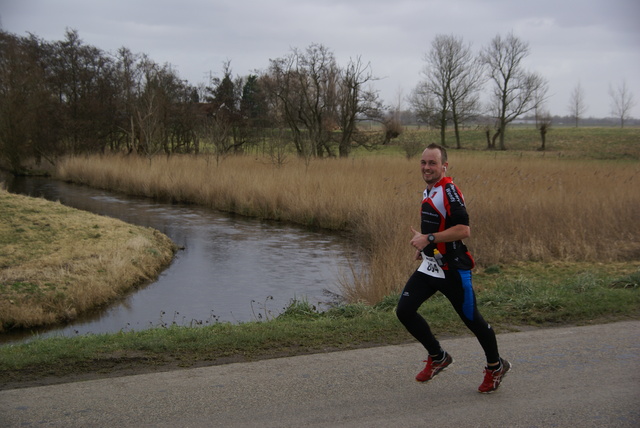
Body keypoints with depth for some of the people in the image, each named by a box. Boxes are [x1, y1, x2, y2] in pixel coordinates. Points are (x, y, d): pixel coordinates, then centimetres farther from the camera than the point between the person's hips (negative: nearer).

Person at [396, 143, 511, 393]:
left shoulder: (449, 191, -18)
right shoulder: (429, 191, 11)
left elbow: (463, 230, -27)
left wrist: (428, 239, -25)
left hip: (453, 269, -9)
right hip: (430, 267, 9)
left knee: (471, 319, 6)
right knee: (404, 311, -2)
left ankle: (496, 367, 30)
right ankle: (438, 357, 16)